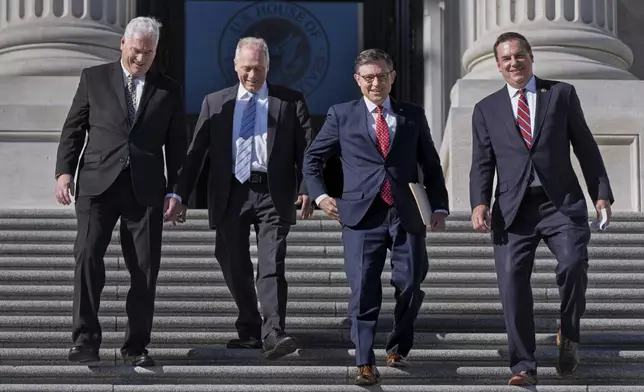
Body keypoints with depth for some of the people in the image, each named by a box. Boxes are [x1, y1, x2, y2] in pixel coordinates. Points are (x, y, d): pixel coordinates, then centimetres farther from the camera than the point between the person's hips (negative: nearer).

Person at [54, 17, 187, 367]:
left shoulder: (168, 90, 12)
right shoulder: (94, 78, 10)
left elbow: (177, 146, 13)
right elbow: (73, 129, 9)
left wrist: (175, 190, 5)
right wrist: (64, 170, -3)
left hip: (145, 190, 1)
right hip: (98, 183, -1)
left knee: (145, 269, 0)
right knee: (88, 256, -14)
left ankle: (136, 346, 10)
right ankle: (86, 340, -9)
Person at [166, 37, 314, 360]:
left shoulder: (290, 101, 6)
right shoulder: (215, 103, 12)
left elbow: (306, 149, 3)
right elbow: (196, 152, 10)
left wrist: (306, 189, -11)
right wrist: (179, 195, 3)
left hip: (273, 193, -3)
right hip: (231, 194, 3)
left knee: (272, 266, -13)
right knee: (234, 267, 8)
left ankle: (274, 334, -18)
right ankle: (249, 331, 23)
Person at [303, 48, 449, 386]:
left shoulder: (413, 115, 13)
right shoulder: (342, 115, 9)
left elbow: (431, 166, 16)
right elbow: (312, 158, 16)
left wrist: (439, 207, 7)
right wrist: (320, 195, 3)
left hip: (407, 216, 2)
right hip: (362, 216, -1)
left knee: (410, 286, 1)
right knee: (364, 290, -8)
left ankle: (398, 348, 25)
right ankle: (365, 363, -3)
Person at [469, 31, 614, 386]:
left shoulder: (562, 94, 11)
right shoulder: (486, 109, 15)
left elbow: (585, 146, 10)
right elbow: (482, 163, 10)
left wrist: (601, 194, 4)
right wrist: (479, 204, -7)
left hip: (562, 202, -1)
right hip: (513, 208, 1)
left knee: (574, 264, -22)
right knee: (512, 282, -8)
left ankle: (568, 337, 4)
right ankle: (523, 366, 2)